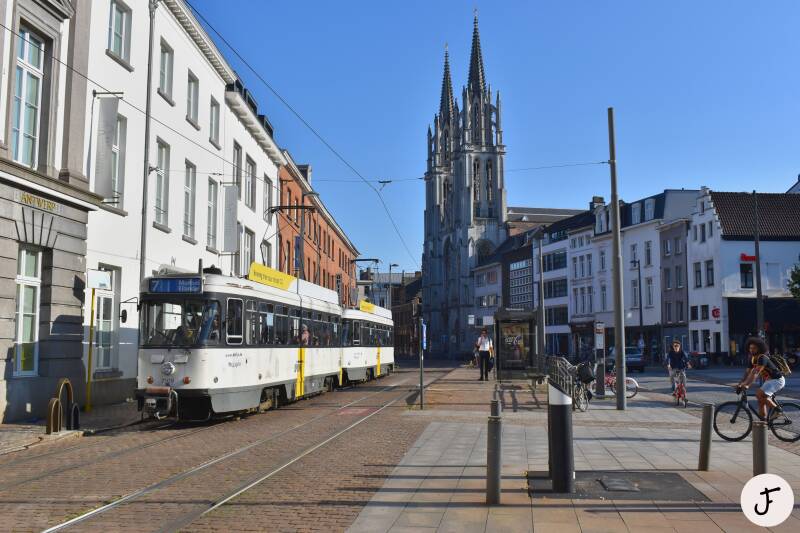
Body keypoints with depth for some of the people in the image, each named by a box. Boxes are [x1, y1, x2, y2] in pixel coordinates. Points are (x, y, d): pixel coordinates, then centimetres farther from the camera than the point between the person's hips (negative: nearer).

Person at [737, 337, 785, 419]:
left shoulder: (762, 358, -23)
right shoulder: (753, 359, 5)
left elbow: (755, 373, -33)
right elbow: (748, 373, 6)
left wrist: (747, 385, -41)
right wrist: (740, 384, -5)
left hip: (777, 380, -9)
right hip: (768, 380, 9)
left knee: (759, 394, -25)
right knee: (761, 400, 5)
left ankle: (777, 409, -12)